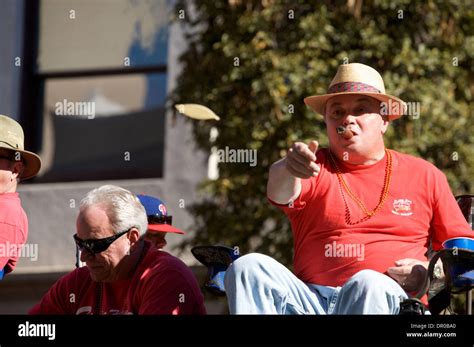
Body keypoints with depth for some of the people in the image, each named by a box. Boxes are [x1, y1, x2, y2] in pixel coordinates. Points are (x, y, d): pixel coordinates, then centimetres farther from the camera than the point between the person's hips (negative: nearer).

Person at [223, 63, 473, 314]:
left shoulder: (424, 176, 19)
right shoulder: (315, 168, 15)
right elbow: (279, 192, -10)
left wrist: (427, 272, -3)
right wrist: (288, 169, -35)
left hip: (388, 299, -1)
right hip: (311, 300, 1)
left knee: (369, 284, -37)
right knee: (248, 268, -25)